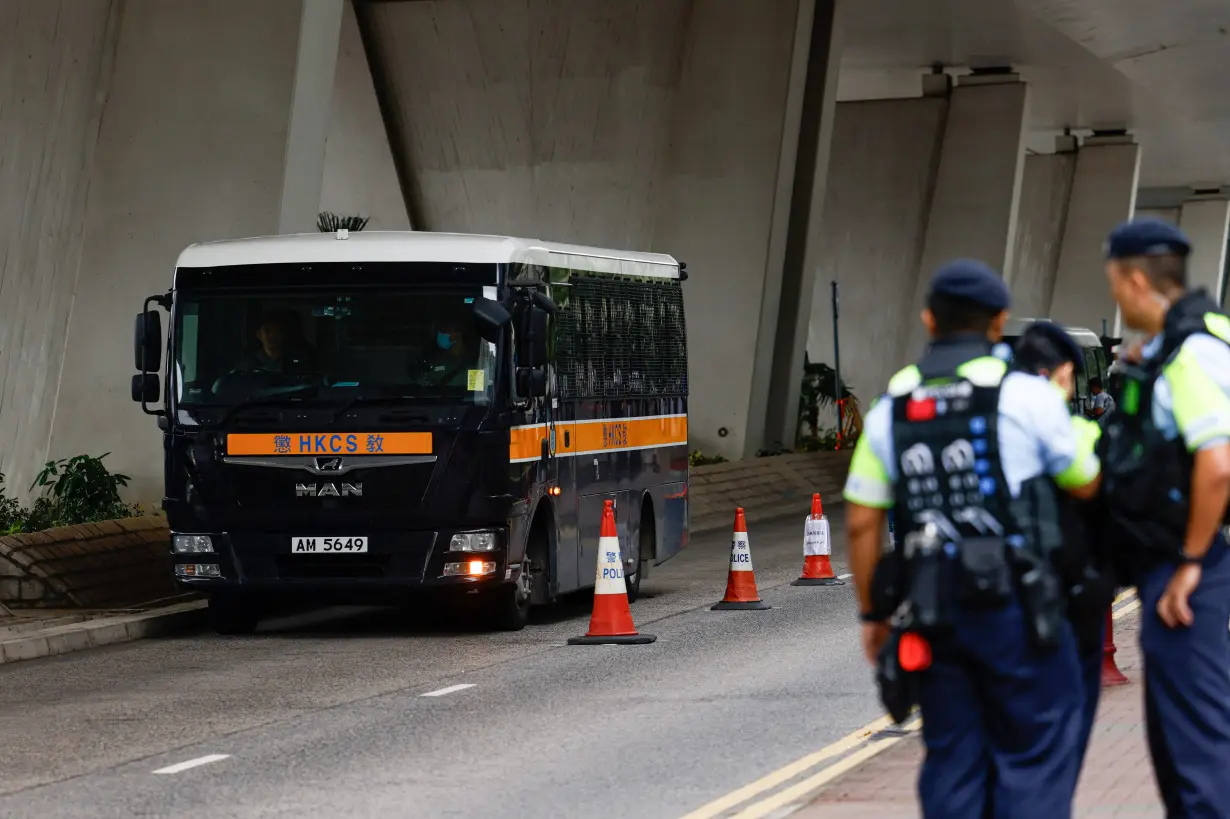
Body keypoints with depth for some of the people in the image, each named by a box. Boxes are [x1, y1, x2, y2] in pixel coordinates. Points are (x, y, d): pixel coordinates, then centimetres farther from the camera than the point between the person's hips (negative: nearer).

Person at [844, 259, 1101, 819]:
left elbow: (861, 524, 7)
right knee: (1035, 752, 1)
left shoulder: (890, 410, 8)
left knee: (953, 758, 11)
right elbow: (1086, 485, 8)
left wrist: (872, 613, 17)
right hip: (1014, 605, -4)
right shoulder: (1027, 397, -5)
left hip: (933, 611, 4)